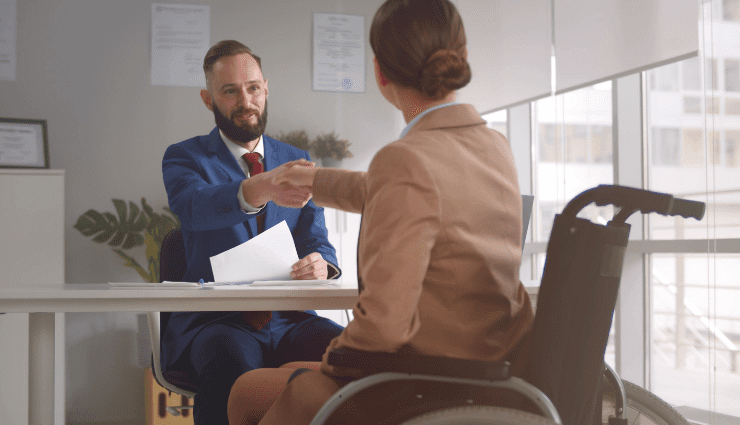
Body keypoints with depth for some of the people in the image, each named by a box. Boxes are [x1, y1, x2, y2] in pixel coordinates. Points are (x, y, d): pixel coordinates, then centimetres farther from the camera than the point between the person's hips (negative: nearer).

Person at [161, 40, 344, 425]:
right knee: (235, 367, -38)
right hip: (213, 321, -3)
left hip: (289, 320, 3)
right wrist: (259, 189, -40)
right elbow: (193, 206, -18)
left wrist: (320, 264, -17)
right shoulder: (184, 158, 6)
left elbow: (316, 240, 11)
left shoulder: (296, 162, 18)